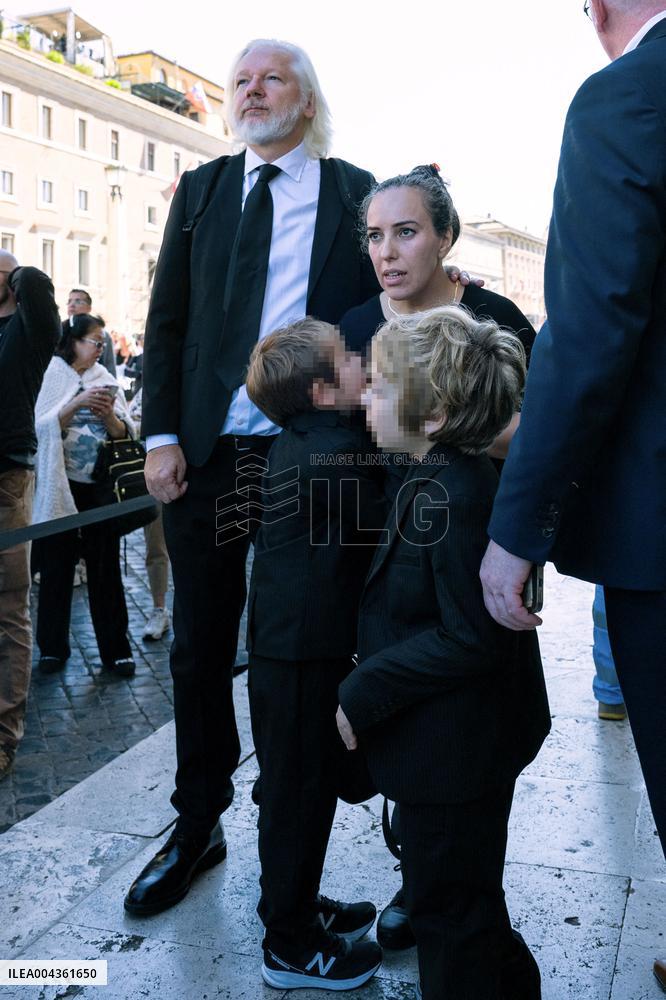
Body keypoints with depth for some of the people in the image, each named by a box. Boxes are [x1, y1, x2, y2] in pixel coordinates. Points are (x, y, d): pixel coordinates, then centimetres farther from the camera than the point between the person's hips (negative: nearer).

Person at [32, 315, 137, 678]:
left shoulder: (105, 378, 9)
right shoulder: (50, 375, 0)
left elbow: (123, 435, 6)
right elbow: (42, 427, -10)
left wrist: (108, 415, -13)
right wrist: (78, 403, -21)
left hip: (100, 487, 2)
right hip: (60, 486, -2)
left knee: (105, 567, 4)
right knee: (56, 566, 5)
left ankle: (115, 648, 10)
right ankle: (52, 647, 18)